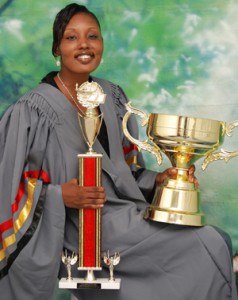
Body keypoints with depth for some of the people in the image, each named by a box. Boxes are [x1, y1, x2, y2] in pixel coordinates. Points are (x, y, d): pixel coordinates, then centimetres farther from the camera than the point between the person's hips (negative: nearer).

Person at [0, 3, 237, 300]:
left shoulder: (112, 96, 9)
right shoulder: (34, 110, -11)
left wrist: (155, 179, 0)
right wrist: (60, 196, -23)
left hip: (125, 213, 7)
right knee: (210, 247, -16)